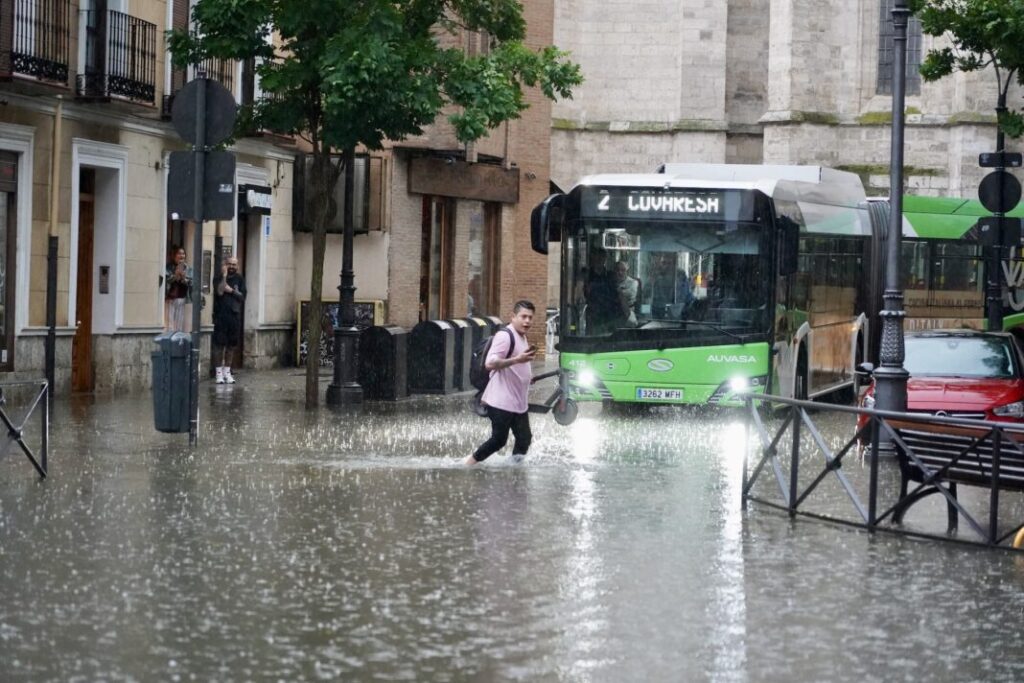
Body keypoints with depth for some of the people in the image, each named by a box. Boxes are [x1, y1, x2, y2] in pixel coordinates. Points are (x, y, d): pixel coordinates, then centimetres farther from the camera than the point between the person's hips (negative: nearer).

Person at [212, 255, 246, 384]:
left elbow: (242, 296, 1)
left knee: (231, 345, 7)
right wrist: (224, 275, -17)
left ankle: (227, 371, 16)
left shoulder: (239, 279, 10)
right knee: (219, 344, -4)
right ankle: (219, 372, 2)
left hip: (235, 315, 3)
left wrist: (231, 290, -10)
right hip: (220, 315, -3)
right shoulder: (219, 278, 2)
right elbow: (219, 291, -16)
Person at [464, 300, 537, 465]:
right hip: (501, 402, -9)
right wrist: (517, 360, -38)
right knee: (499, 440, -6)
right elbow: (490, 363, -29)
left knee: (524, 438, 5)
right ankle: (468, 465, 7)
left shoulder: (523, 338, 17)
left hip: (519, 402, 9)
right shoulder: (504, 336, -16)